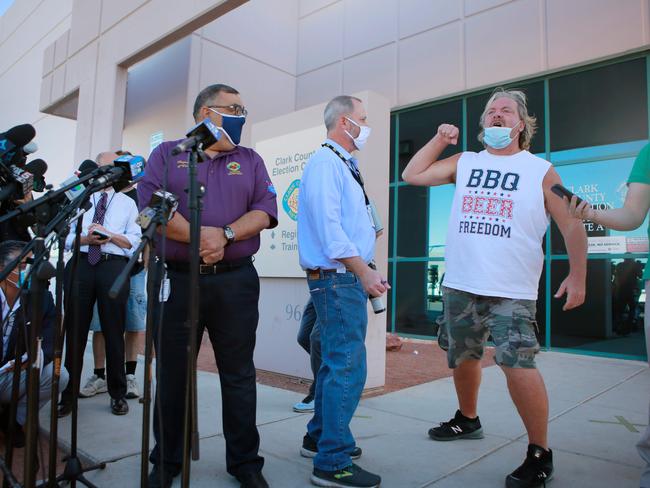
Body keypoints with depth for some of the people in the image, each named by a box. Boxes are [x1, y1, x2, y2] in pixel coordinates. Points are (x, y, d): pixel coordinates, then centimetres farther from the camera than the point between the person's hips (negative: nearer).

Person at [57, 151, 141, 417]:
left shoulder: (128, 203, 14)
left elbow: (134, 241, 4)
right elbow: (66, 236, 9)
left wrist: (109, 235, -12)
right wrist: (87, 238, -10)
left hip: (114, 266, -1)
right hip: (80, 264, 1)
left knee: (114, 332, 3)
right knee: (75, 331, 4)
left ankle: (118, 394, 15)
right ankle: (68, 394, 16)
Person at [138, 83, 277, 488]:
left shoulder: (250, 160, 14)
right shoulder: (167, 154, 10)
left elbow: (266, 210, 1)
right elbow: (151, 204, -6)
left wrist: (225, 235, -15)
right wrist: (201, 236, -17)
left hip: (236, 281, 1)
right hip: (176, 279, 0)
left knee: (239, 374, 7)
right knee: (172, 374, 10)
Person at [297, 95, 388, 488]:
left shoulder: (343, 165, 18)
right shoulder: (325, 163, -12)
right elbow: (328, 227, -21)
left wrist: (365, 272, 14)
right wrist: (364, 271, -20)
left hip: (348, 278, 11)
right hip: (337, 279, -10)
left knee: (336, 363, 17)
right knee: (347, 368, -7)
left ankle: (319, 439, 32)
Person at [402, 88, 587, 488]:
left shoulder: (540, 170, 3)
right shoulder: (465, 163, 12)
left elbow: (572, 224, 2)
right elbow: (413, 175, 12)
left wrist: (578, 277, -5)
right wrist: (440, 140, 9)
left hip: (512, 290, -4)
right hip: (460, 285, 4)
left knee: (517, 365, -14)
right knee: (463, 358, 16)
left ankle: (540, 454, 4)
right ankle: (468, 420, 39)